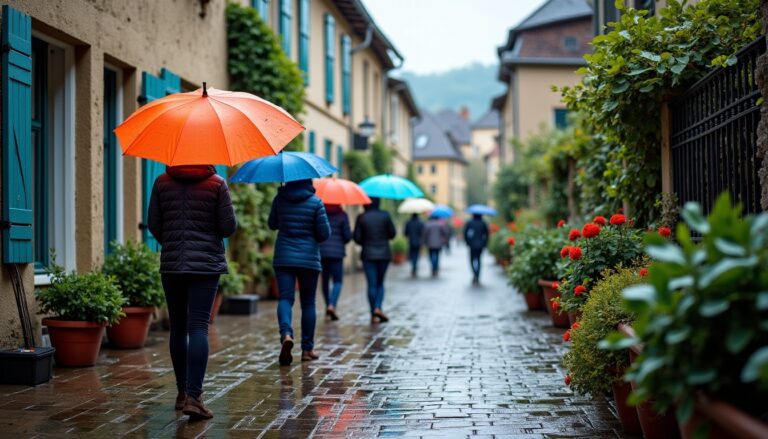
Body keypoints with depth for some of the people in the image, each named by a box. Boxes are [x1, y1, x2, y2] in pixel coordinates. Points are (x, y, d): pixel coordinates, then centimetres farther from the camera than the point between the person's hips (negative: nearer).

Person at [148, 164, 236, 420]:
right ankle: (193, 396, -15)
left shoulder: (162, 182, 4)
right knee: (198, 327, -6)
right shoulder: (217, 183, -3)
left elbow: (153, 224, 5)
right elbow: (229, 227, -5)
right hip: (207, 264, -2)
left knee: (178, 327, 13)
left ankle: (182, 392, 23)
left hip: (171, 264, 3)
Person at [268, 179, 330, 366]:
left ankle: (286, 333, -32)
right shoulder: (315, 202, -7)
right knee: (308, 302, 9)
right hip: (309, 258, -1)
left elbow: (272, 224, 14)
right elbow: (324, 233, -6)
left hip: (283, 257, 1)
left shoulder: (279, 199, 0)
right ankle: (307, 348, 14)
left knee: (285, 298, -3)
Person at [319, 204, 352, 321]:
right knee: (338, 281, 2)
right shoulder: (342, 215, -4)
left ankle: (328, 306, 24)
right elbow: (348, 235, -6)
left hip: (321, 251, 3)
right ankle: (332, 306, -18)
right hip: (337, 252, -3)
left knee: (325, 280, 17)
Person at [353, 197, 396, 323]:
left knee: (372, 284, 3)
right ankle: (378, 307, -6)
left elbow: (357, 238, -6)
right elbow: (392, 233, 0)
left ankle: (374, 315, 1)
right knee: (380, 283, 14)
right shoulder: (385, 215, -5)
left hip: (368, 255, -1)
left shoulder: (361, 218, -6)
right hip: (384, 254, 1)